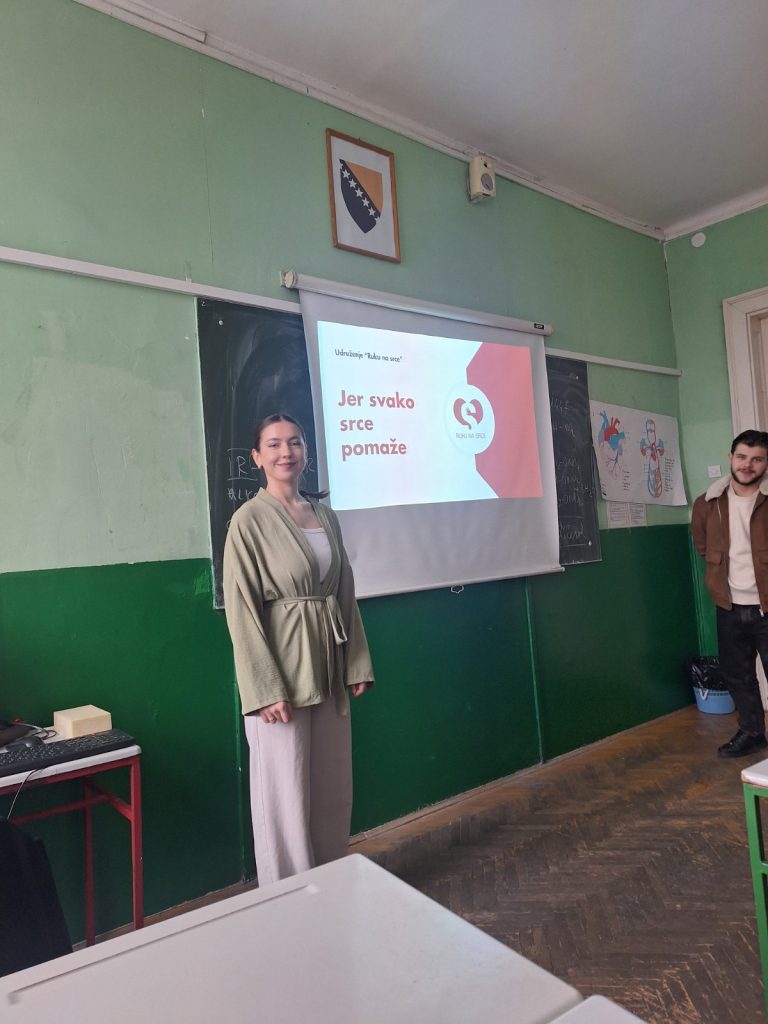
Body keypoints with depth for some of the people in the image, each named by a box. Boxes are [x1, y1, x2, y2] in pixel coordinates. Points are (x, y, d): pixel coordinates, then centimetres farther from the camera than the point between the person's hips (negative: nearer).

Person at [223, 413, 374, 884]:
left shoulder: (325, 515, 8)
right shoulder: (250, 519, -10)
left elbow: (346, 594, 11)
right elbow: (241, 610, -13)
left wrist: (358, 663, 8)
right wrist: (266, 689, -17)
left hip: (327, 666, 6)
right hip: (280, 670, -6)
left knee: (334, 788, 17)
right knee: (286, 794, 6)